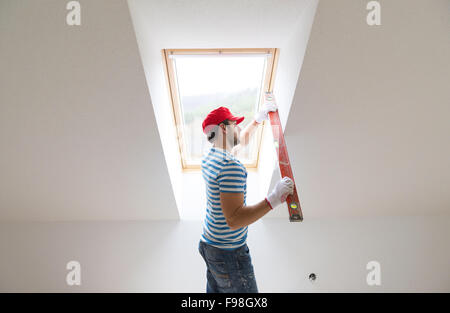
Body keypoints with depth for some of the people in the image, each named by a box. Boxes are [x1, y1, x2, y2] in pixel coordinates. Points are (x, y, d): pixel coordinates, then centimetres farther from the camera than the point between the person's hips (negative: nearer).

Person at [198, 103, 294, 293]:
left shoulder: (210, 157, 4)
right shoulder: (232, 166, -26)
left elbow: (241, 141, 23)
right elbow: (234, 220, -31)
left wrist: (258, 119, 26)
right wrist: (273, 199, -30)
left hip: (208, 244, 9)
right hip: (228, 254, -9)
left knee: (214, 290, 23)